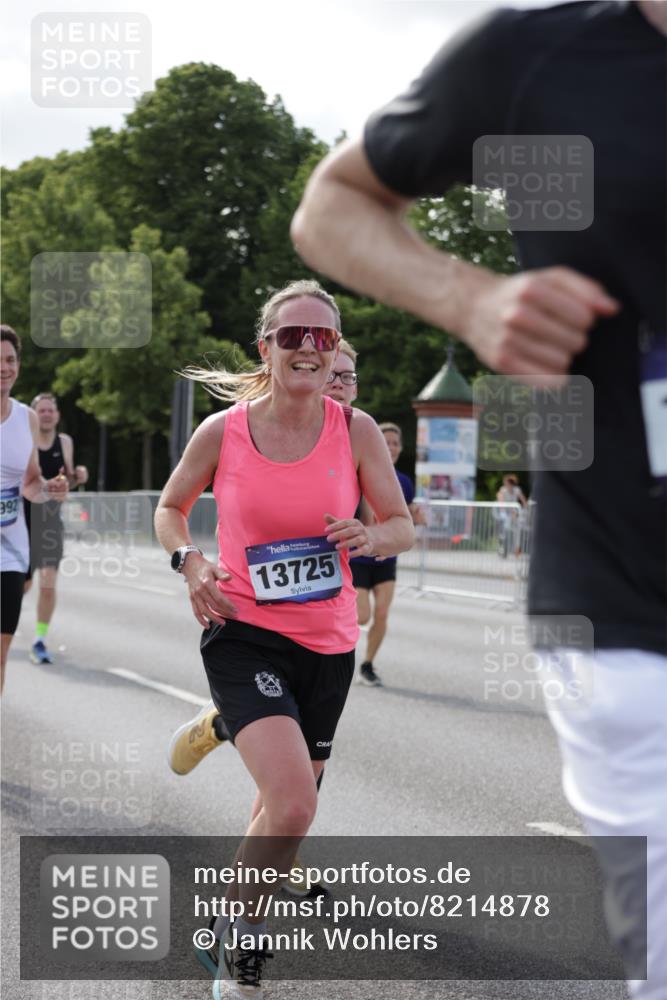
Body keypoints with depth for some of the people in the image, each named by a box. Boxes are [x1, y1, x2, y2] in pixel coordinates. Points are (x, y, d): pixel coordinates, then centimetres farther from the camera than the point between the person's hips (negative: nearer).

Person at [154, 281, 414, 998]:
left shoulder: (355, 429, -4)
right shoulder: (222, 432, -7)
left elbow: (403, 525, 3)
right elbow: (170, 507, 9)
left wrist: (371, 537, -20)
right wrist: (189, 561, -10)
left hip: (327, 645, 3)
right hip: (244, 635, -3)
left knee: (288, 802, 17)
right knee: (293, 804, -22)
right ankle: (240, 937, 2)